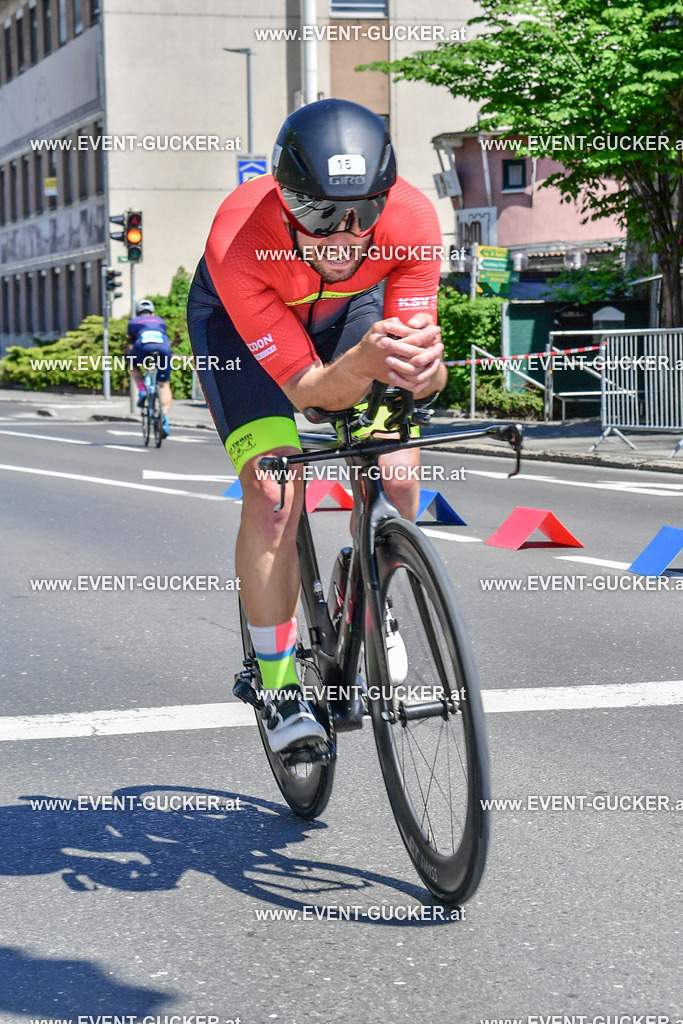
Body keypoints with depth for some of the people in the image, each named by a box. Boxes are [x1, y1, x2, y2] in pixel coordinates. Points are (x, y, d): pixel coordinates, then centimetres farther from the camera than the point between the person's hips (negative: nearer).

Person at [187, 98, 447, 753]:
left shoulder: (412, 220, -34)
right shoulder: (238, 241, -40)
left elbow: (426, 370, -31)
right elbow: (306, 389, -38)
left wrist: (424, 366, -56)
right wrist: (364, 362, -59)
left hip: (350, 304, 3)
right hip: (237, 319, -2)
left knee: (396, 479, -13)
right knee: (273, 494, -21)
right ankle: (280, 687, -5)